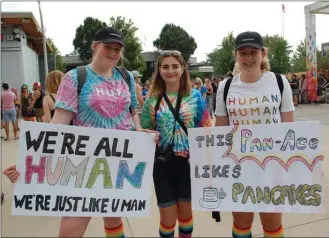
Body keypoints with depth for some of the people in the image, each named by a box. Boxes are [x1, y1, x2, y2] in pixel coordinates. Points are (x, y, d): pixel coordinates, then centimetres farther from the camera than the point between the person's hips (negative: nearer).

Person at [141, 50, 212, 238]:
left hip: (188, 160, 0)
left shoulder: (194, 96, -1)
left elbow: (206, 128, 1)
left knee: (186, 211, 17)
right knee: (167, 217, 8)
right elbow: (145, 131, 6)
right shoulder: (153, 99, 0)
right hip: (162, 162, 0)